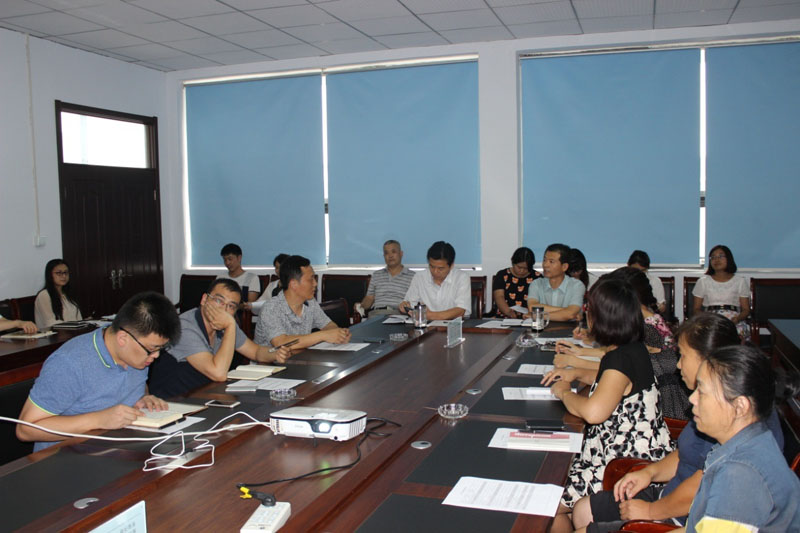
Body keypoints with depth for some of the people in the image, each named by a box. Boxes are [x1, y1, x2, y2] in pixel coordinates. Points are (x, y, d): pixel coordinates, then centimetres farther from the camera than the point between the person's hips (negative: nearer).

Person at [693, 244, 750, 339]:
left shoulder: (740, 281, 16)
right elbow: (697, 309, 14)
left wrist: (737, 318, -11)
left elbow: (746, 309, 12)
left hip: (733, 321, 1)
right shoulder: (703, 281, 16)